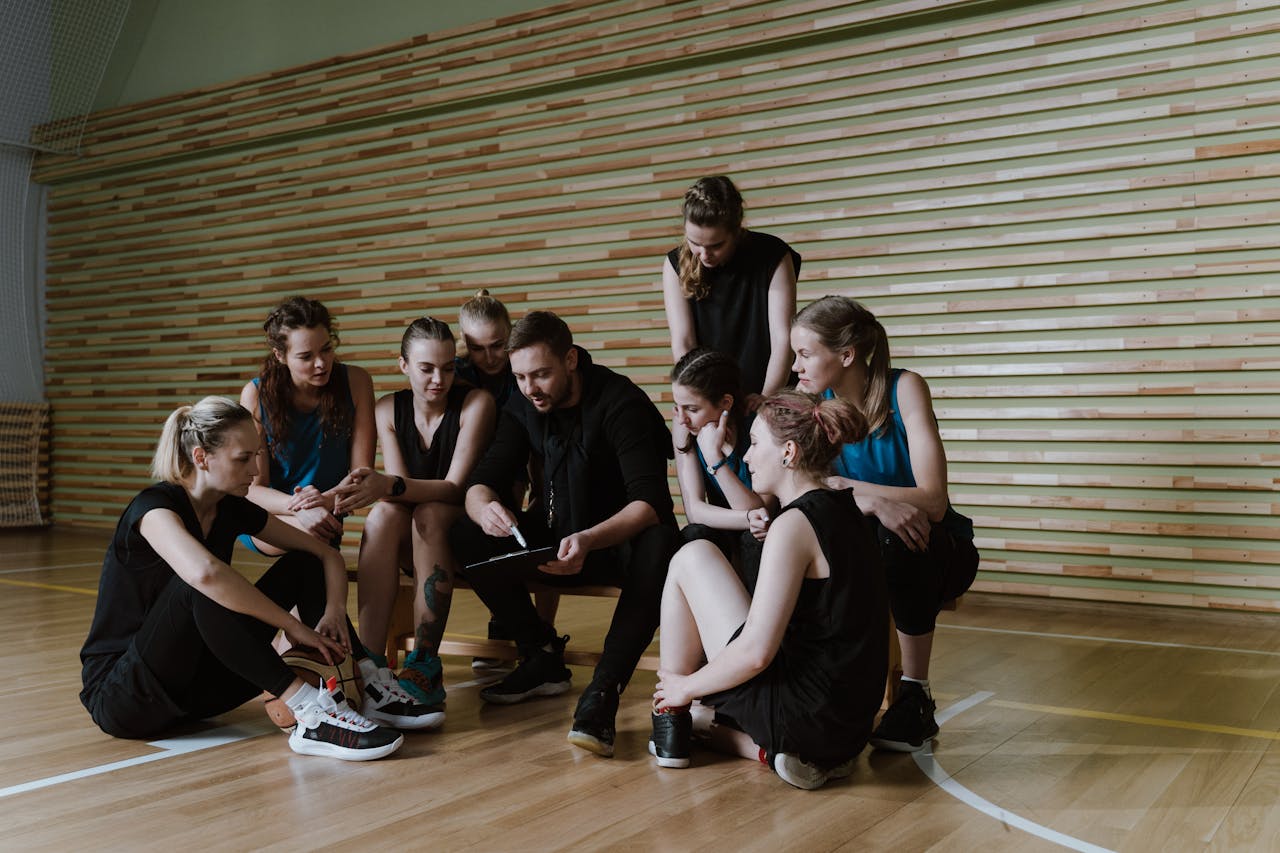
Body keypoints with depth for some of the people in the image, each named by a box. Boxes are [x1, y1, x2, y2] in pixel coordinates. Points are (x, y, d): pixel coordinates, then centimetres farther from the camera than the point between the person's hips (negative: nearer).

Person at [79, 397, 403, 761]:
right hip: (117, 693, -7)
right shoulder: (154, 506, -21)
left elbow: (326, 554, 5)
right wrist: (292, 625, -36)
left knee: (302, 564, -3)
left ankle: (366, 683, -16)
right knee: (201, 588, -36)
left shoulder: (232, 510, 1)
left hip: (191, 683, 7)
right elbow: (204, 572, -44)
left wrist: (334, 610, -16)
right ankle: (309, 711, -38)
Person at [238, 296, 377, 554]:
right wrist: (298, 509, -32)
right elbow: (254, 487, -11)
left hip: (326, 514, 3)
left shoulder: (355, 382, -9)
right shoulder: (256, 394, -11)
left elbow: (362, 471, -6)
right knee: (307, 531, -35)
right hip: (266, 517, -2)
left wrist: (327, 500, -28)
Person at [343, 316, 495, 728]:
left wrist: (390, 485, -36)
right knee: (384, 513, -29)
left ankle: (424, 667, -37)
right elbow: (400, 488, -9)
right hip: (408, 544, 3)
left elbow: (455, 487, -20)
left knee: (430, 512, -33)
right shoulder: (388, 409, 0)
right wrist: (380, 489, -34)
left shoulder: (476, 403, -11)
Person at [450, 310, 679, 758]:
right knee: (467, 534, -17)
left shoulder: (620, 402, -21)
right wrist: (485, 508, -34)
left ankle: (603, 691, -34)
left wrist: (589, 541, -49)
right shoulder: (522, 408, -2)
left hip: (617, 543, -5)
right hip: (554, 538, 5)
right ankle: (544, 658, -6)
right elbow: (481, 483, -8)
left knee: (659, 544, -38)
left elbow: (651, 502, -31)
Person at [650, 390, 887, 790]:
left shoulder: (795, 524, -18)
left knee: (691, 558, 3)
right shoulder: (840, 511, 9)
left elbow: (756, 652, -21)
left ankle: (670, 723, 11)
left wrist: (687, 686, -7)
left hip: (800, 712, -9)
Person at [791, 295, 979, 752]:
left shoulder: (904, 389, -19)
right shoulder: (813, 401, -8)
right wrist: (871, 502, -37)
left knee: (896, 534, -36)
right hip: (864, 555, 4)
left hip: (936, 551, -3)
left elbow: (933, 501, -27)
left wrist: (848, 487, -35)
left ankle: (915, 698, -20)